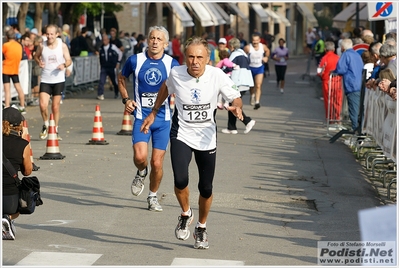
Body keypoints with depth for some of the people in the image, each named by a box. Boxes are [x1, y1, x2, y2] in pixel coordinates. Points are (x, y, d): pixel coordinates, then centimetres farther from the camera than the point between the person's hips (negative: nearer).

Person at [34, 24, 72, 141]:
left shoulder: (62, 46, -3)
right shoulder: (42, 46, -1)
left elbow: (69, 60, 3)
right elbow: (36, 56, 15)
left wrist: (64, 65, -19)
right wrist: (39, 62, -7)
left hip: (58, 80, 0)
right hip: (45, 80, 0)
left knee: (55, 106, 5)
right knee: (43, 105, -13)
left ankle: (55, 130, 21)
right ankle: (46, 125, 13)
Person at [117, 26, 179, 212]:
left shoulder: (171, 64, -2)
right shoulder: (135, 60, -1)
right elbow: (121, 79, 16)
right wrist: (125, 99, 5)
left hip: (163, 118, 0)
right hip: (141, 116, 0)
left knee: (157, 163, 2)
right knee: (140, 156, -20)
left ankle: (153, 197, 25)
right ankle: (141, 173, 16)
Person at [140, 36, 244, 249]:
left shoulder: (217, 76, -15)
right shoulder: (176, 74, -12)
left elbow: (236, 97, -2)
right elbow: (166, 88, 12)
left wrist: (236, 108, -25)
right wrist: (154, 113, 17)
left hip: (207, 138, 1)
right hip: (181, 135, -1)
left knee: (206, 189, 5)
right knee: (180, 181, -22)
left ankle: (201, 228, 33)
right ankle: (185, 214, 10)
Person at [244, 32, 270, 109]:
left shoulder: (263, 47, -9)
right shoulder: (248, 47, -19)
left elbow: (267, 51, 14)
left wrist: (266, 57, 1)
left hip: (259, 68, 0)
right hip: (250, 68, 0)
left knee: (258, 85, -15)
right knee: (252, 86, 16)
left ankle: (257, 102, -20)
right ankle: (252, 96, 46)